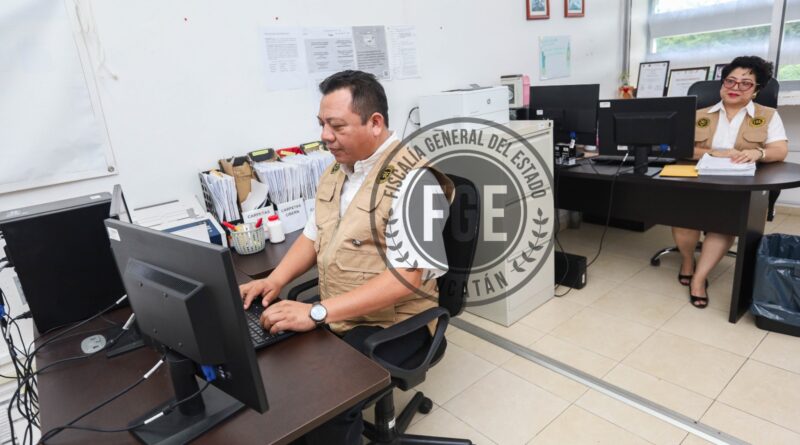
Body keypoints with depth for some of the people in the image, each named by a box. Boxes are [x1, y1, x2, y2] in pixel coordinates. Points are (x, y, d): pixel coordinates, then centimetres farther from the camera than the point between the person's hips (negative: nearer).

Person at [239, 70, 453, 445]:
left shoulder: (412, 179, -19)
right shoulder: (336, 169, 7)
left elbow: (408, 276, -26)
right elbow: (314, 234, 15)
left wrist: (318, 313, -30)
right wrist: (275, 280, -3)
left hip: (390, 322, -7)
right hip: (332, 312, 7)